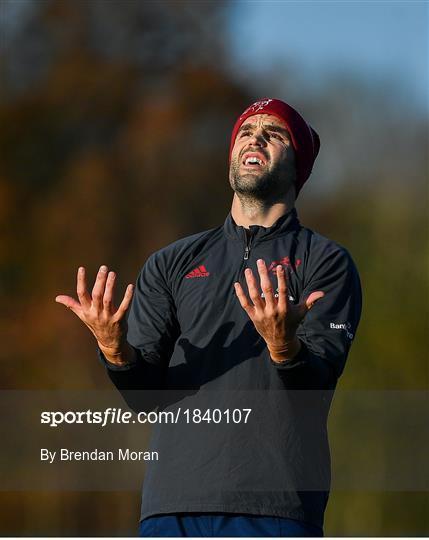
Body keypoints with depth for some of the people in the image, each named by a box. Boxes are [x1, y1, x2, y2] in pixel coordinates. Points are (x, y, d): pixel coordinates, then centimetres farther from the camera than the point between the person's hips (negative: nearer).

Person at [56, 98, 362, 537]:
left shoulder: (327, 262, 10)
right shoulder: (172, 263, 20)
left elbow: (316, 384, -4)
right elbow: (145, 392, 10)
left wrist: (284, 344, -26)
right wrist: (115, 348, -12)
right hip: (172, 503, 3)